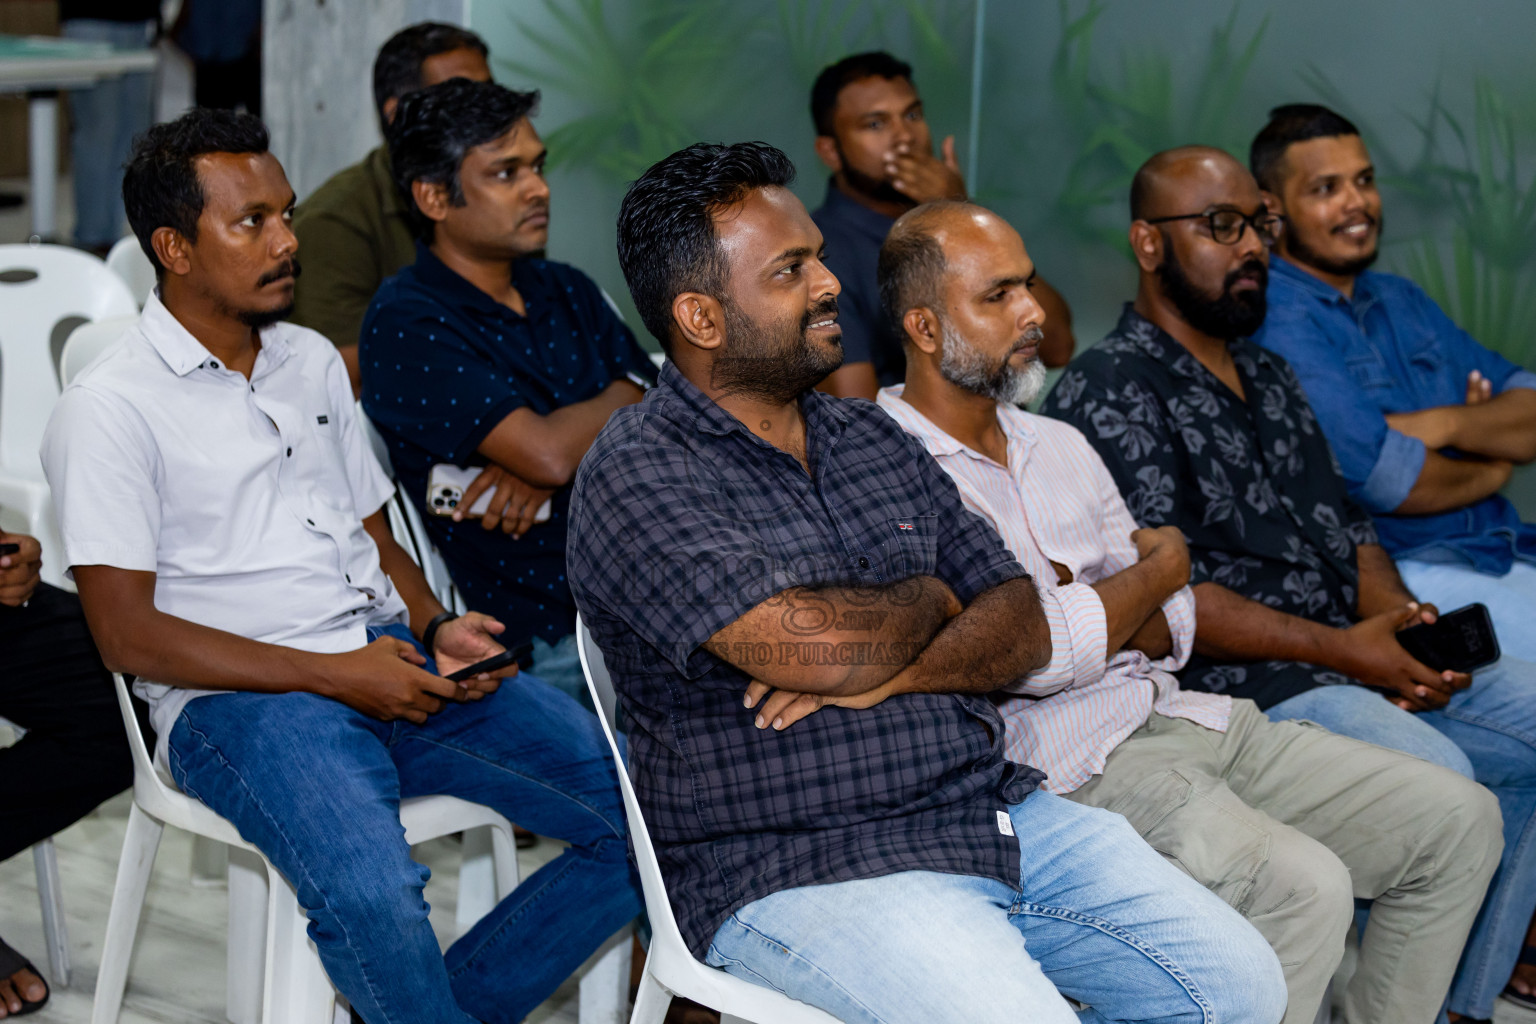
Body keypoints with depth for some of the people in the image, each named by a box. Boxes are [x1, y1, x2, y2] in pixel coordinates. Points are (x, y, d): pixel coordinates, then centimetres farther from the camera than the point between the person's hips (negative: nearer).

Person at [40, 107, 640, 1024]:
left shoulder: (312, 361, 18)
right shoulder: (110, 410, -3)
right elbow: (129, 634, -9)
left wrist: (436, 630, 1)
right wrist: (332, 675, -15)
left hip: (395, 662, 7)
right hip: (239, 700, -6)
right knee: (372, 894, -37)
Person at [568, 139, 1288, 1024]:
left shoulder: (872, 438, 14)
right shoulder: (637, 479, -10)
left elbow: (1024, 624, 9)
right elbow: (816, 649, -23)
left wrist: (890, 673, -12)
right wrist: (928, 598, -1)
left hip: (998, 811, 7)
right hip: (799, 872, -7)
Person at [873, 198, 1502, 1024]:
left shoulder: (1061, 445, 18)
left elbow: (1172, 629, 14)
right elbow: (1040, 658, -18)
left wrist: (1069, 607, -9)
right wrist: (1160, 563, 0)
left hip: (1177, 712, 9)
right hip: (1071, 762, -8)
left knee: (1458, 818, 4)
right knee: (1301, 886, -30)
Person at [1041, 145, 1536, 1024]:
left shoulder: (1269, 376, 22)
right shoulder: (1108, 392, -7)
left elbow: (1347, 522, 20)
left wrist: (1400, 619, -3)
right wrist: (1340, 649, -17)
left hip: (1360, 656, 9)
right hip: (1238, 683, -9)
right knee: (1438, 777, -28)